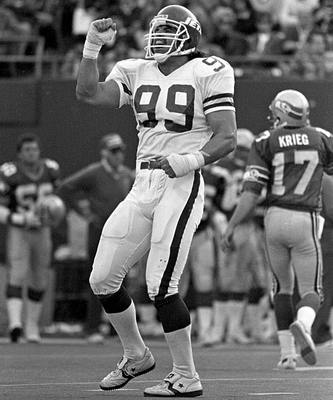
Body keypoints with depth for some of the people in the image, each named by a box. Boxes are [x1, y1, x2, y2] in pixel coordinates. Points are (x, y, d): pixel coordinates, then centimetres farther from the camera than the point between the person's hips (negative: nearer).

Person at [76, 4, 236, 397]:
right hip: (143, 188, 7)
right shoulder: (136, 73, 12)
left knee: (161, 286, -13)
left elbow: (226, 137, -8)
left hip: (181, 187, -7)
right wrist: (92, 46, -7)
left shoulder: (207, 73, -4)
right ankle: (136, 356, 28)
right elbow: (89, 92, -1)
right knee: (102, 280, 7)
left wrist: (191, 160, -23)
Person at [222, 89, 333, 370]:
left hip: (275, 217, 1)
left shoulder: (266, 143, 0)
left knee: (284, 286, 18)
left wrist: (231, 227, -2)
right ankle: (302, 324, -27)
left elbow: (251, 193, -6)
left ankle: (287, 354, 13)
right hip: (305, 220, -1)